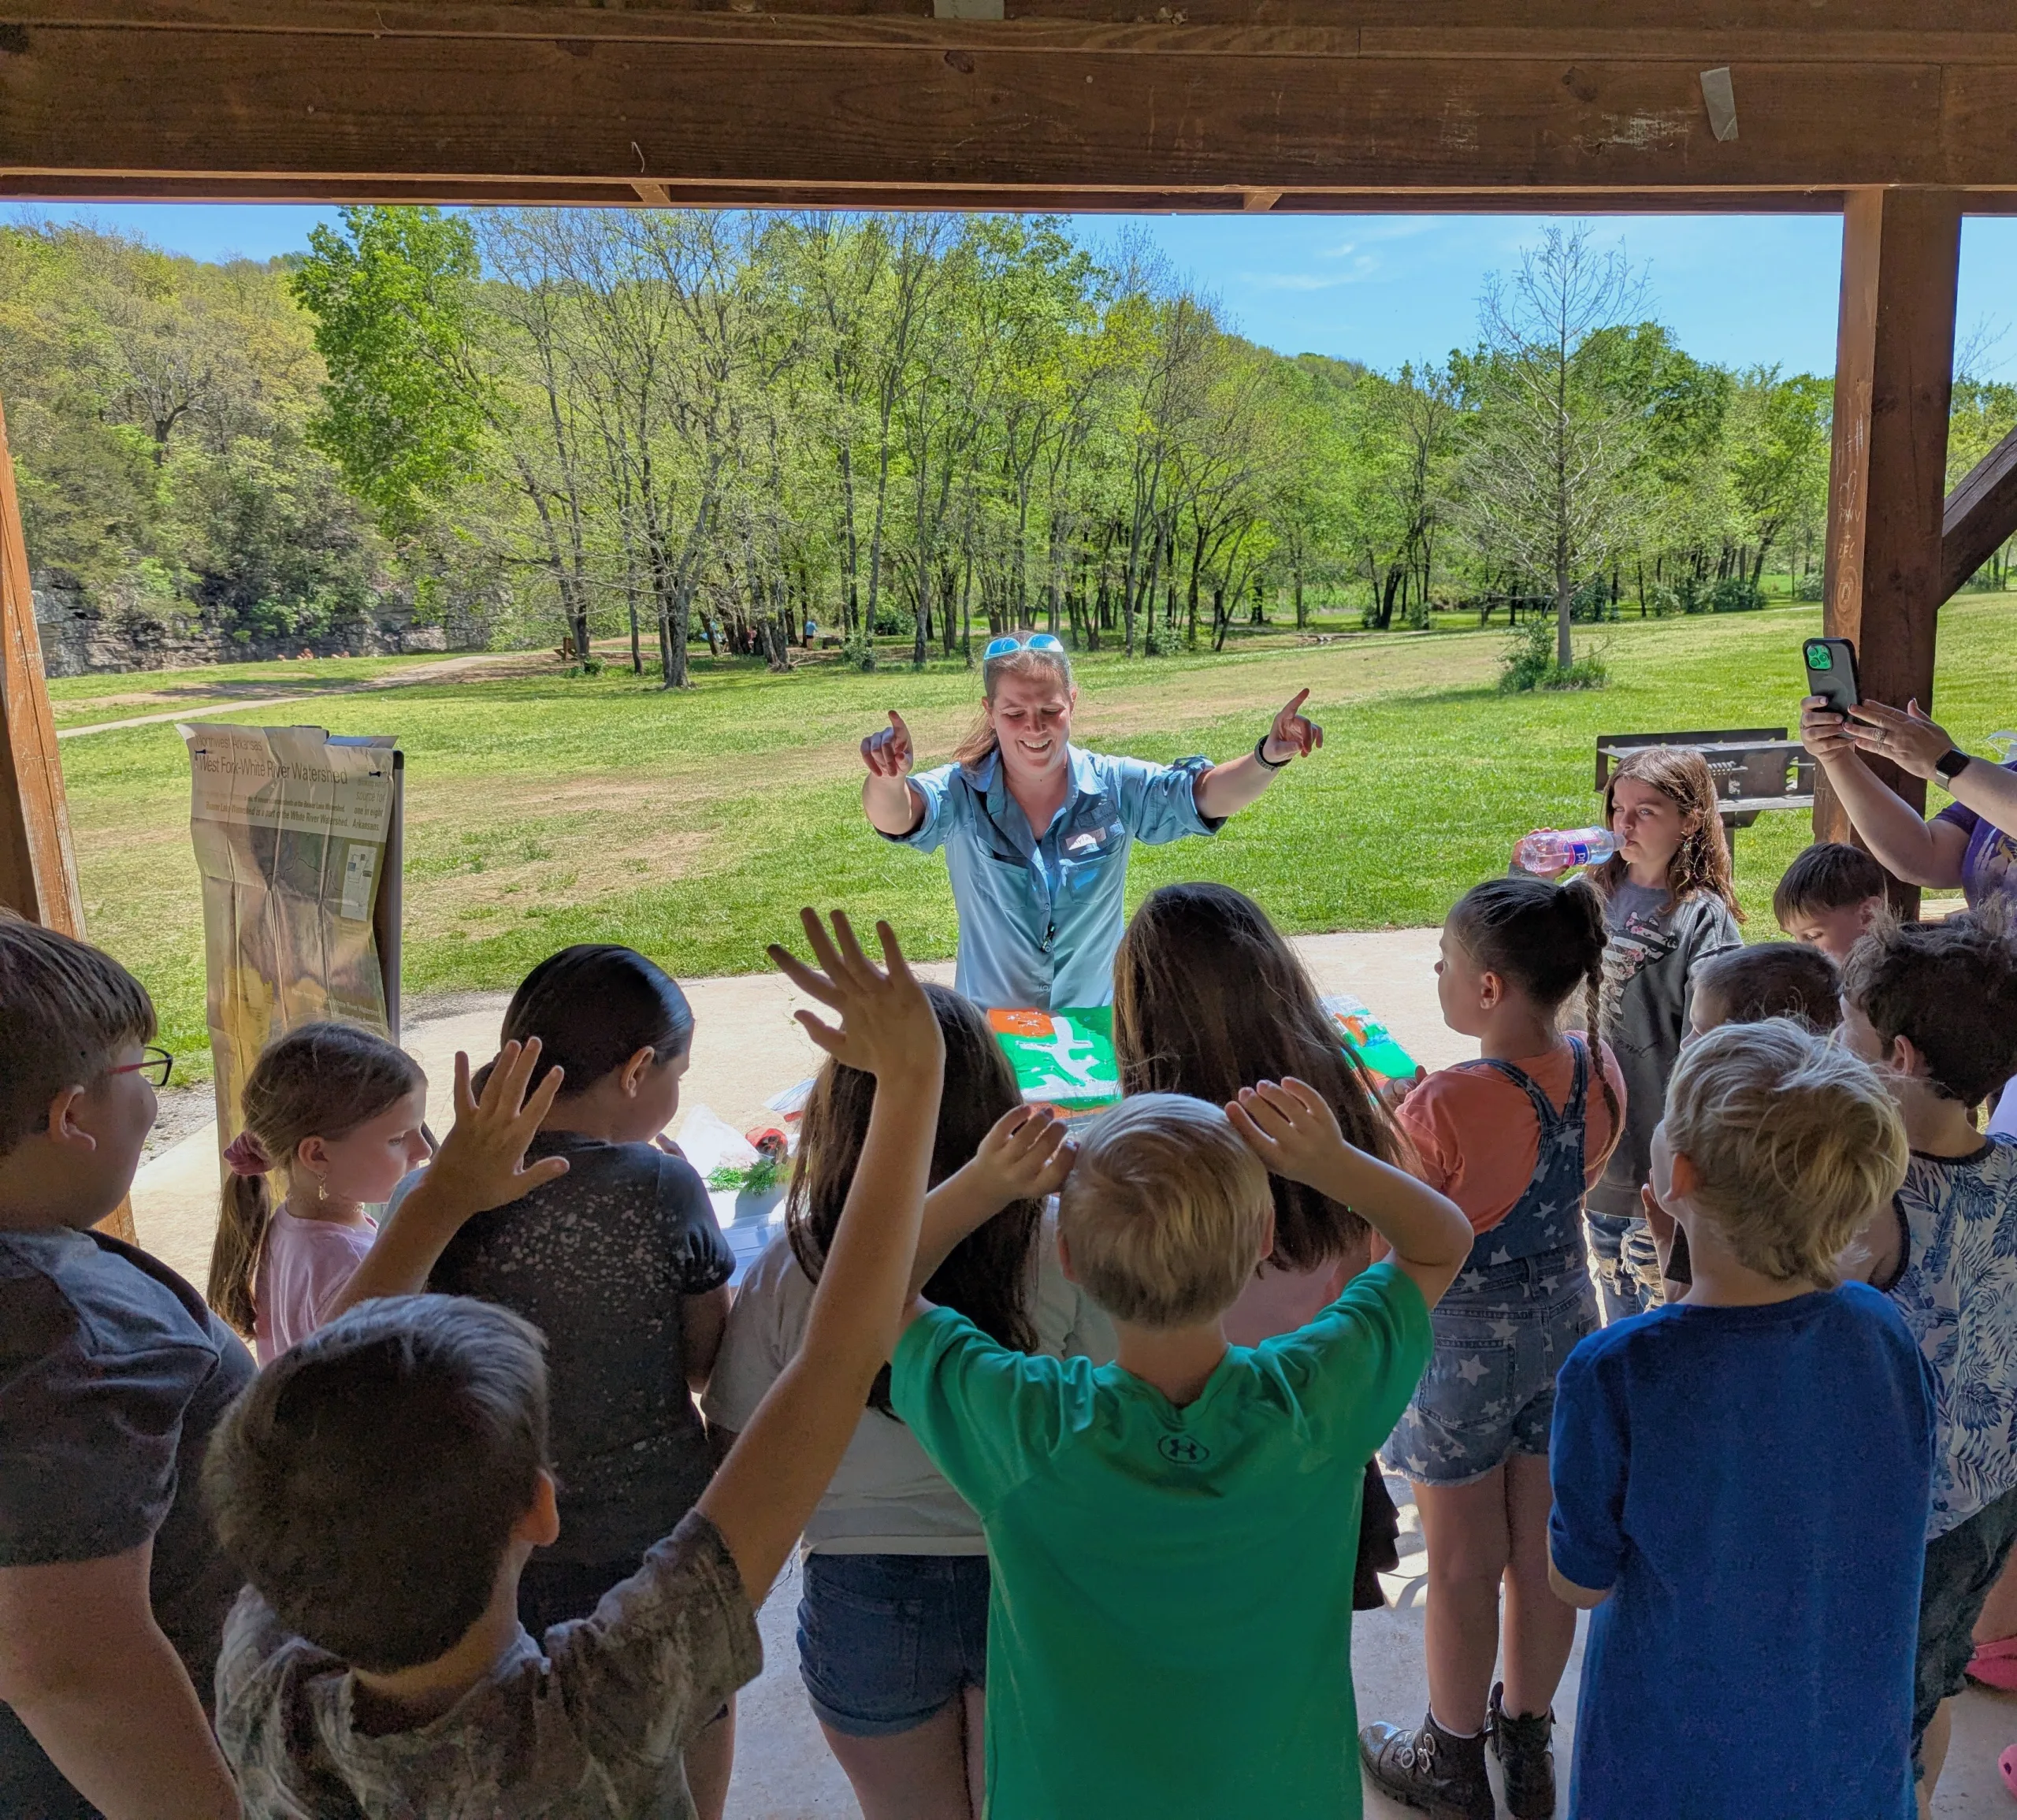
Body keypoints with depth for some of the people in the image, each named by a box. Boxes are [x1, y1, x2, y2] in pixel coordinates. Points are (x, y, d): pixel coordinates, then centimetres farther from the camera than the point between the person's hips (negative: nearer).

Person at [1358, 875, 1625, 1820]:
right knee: (1542, 1551, 22)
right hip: (1563, 1320, 6)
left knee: (1462, 1568, 15)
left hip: (1462, 1344, -6)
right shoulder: (1600, 1074, -11)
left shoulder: (1445, 1107, -31)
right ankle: (1528, 1743, 44)